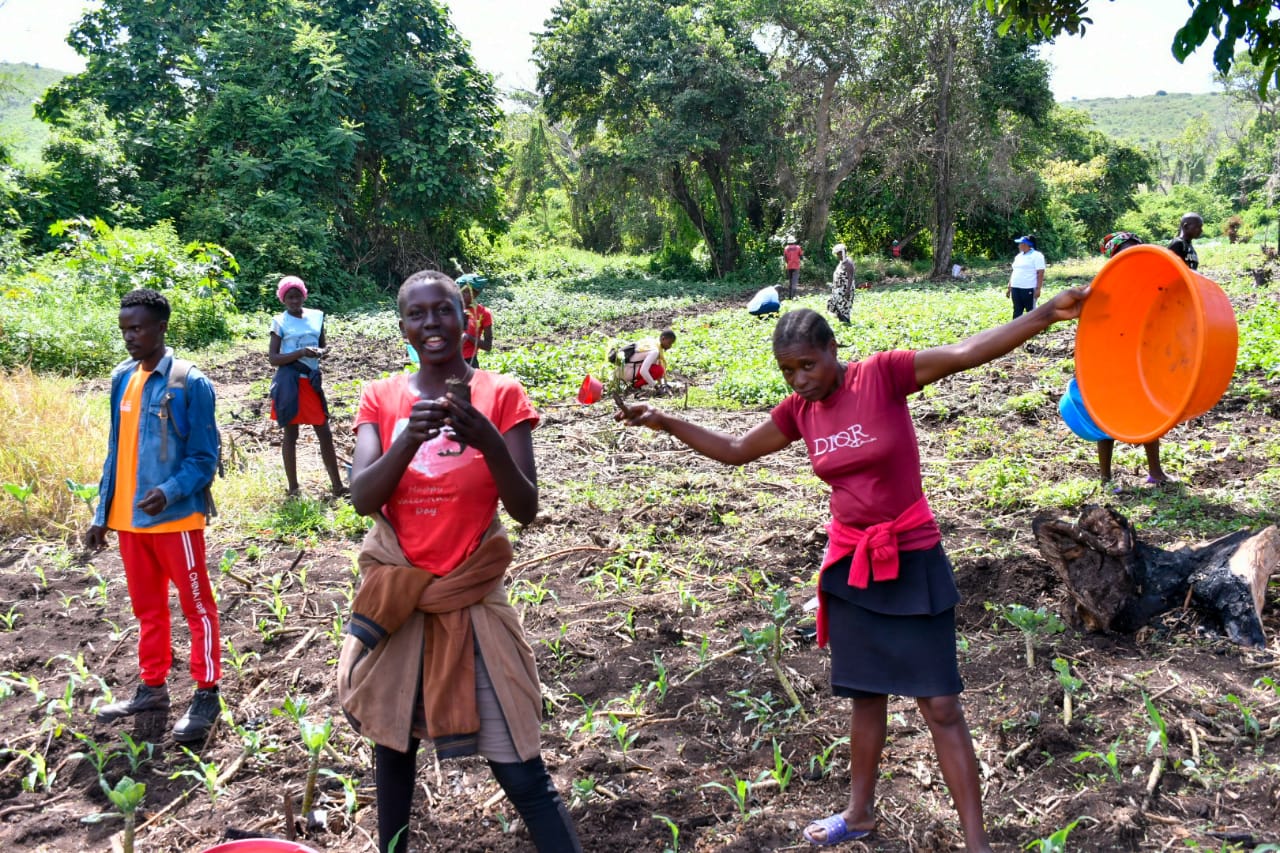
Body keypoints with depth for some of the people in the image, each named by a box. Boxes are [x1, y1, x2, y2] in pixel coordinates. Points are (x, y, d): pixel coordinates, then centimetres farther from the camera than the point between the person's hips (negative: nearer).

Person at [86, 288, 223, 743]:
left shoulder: (190, 382, -11)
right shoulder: (121, 378, 7)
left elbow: (205, 457, -10)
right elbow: (116, 451, 13)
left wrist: (169, 492, -26)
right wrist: (102, 514, 11)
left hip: (176, 517, -6)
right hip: (128, 519, 6)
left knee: (196, 607, 4)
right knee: (147, 608, 17)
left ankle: (206, 695, 14)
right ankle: (152, 688, 30)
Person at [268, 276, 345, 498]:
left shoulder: (316, 316, 8)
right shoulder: (280, 322, -4)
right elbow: (273, 358, -8)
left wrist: (321, 352, -6)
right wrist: (301, 353, -21)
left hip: (312, 380, 4)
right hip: (290, 382, -4)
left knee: (325, 433, 5)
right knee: (290, 434, 4)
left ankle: (337, 485, 11)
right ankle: (293, 488, 11)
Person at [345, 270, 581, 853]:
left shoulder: (501, 396, -4)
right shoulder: (382, 399, 2)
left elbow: (526, 508, -10)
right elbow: (362, 499, -11)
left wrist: (489, 441, -27)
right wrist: (408, 439, -28)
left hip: (471, 599, -3)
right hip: (397, 598, 3)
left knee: (520, 770, -6)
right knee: (393, 739, 18)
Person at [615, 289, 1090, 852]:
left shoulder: (883, 374, -15)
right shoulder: (799, 411, 1)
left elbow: (968, 352, -26)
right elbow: (735, 452, 13)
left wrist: (1046, 315, -38)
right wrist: (665, 422, 7)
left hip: (912, 558, -5)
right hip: (849, 562, 5)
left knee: (941, 705, 0)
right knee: (865, 695, 19)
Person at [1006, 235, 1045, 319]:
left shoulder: (1036, 256, -6)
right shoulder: (1019, 256, 16)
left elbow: (1040, 273, -11)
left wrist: (1038, 289, -18)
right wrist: (1009, 287, 17)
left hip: (1029, 289, -7)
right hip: (1016, 289, 7)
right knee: (1017, 312, 9)